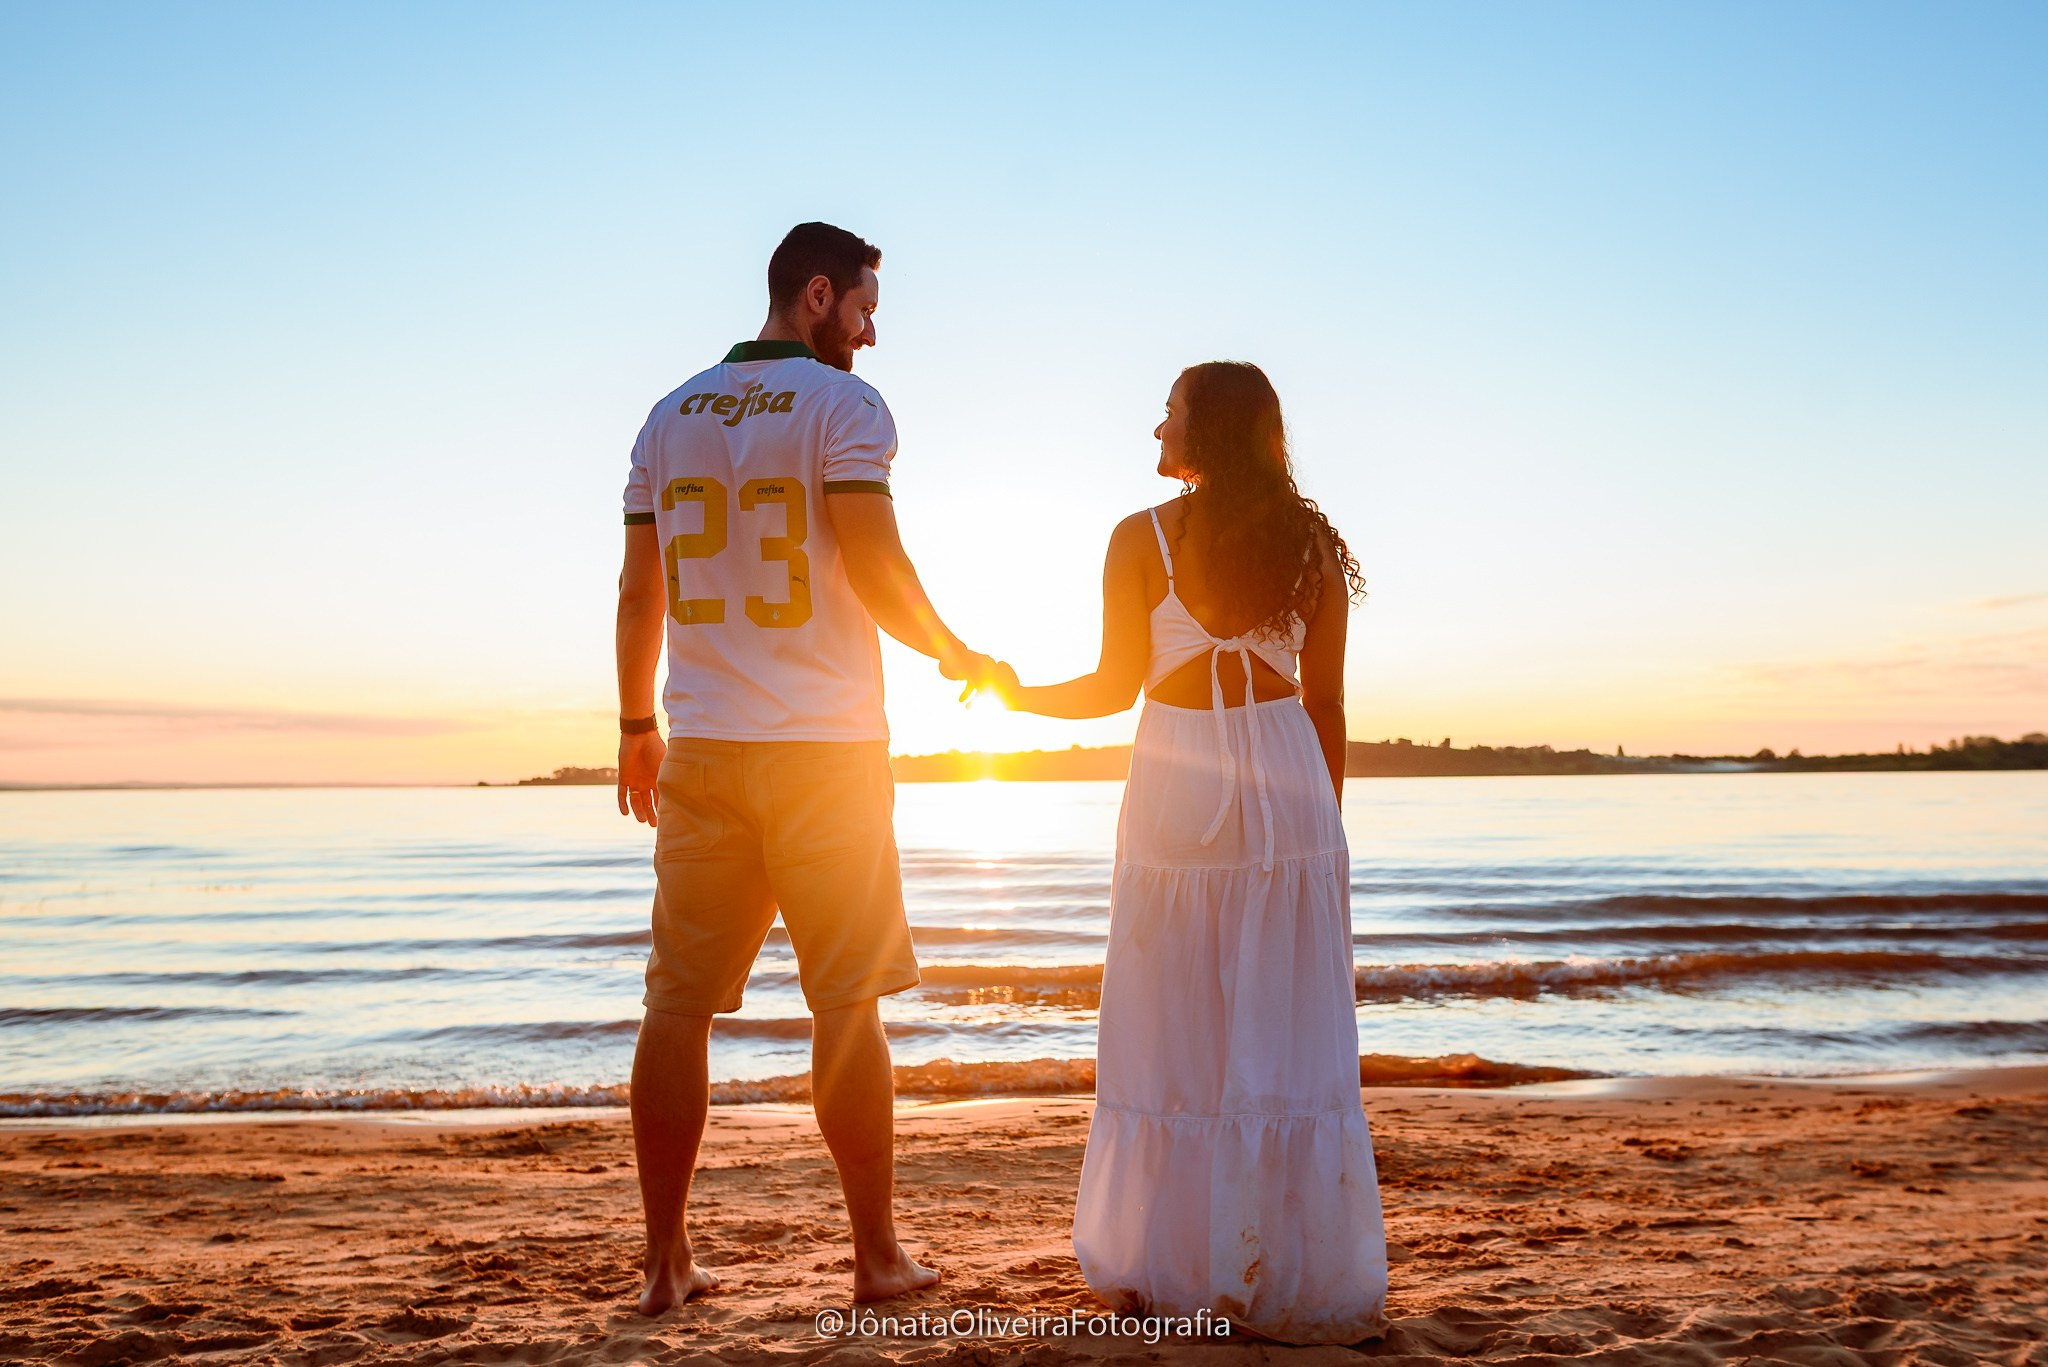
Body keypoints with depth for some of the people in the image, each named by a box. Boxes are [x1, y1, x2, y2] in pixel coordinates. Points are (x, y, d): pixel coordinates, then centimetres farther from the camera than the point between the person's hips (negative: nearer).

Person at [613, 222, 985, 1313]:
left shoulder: (670, 415, 13)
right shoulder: (843, 405, -4)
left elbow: (638, 591, 12)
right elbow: (875, 569, -13)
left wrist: (637, 724, 20)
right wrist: (953, 655, 3)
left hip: (701, 748, 5)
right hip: (824, 745, -5)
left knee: (677, 1005, 7)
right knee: (847, 1006, 3)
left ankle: (665, 1262, 12)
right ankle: (877, 1256, 12)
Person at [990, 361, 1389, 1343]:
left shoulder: (1143, 538, -1)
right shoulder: (1313, 545, 7)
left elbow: (1113, 688, -1)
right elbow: (1326, 704, 7)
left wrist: (1018, 694, 16)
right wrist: (1324, 822, 16)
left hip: (1178, 787, -2)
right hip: (1287, 788, 2)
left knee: (1171, 1039, 7)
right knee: (1288, 1041, 6)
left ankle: (1168, 1271, 15)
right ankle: (1294, 1277, 12)